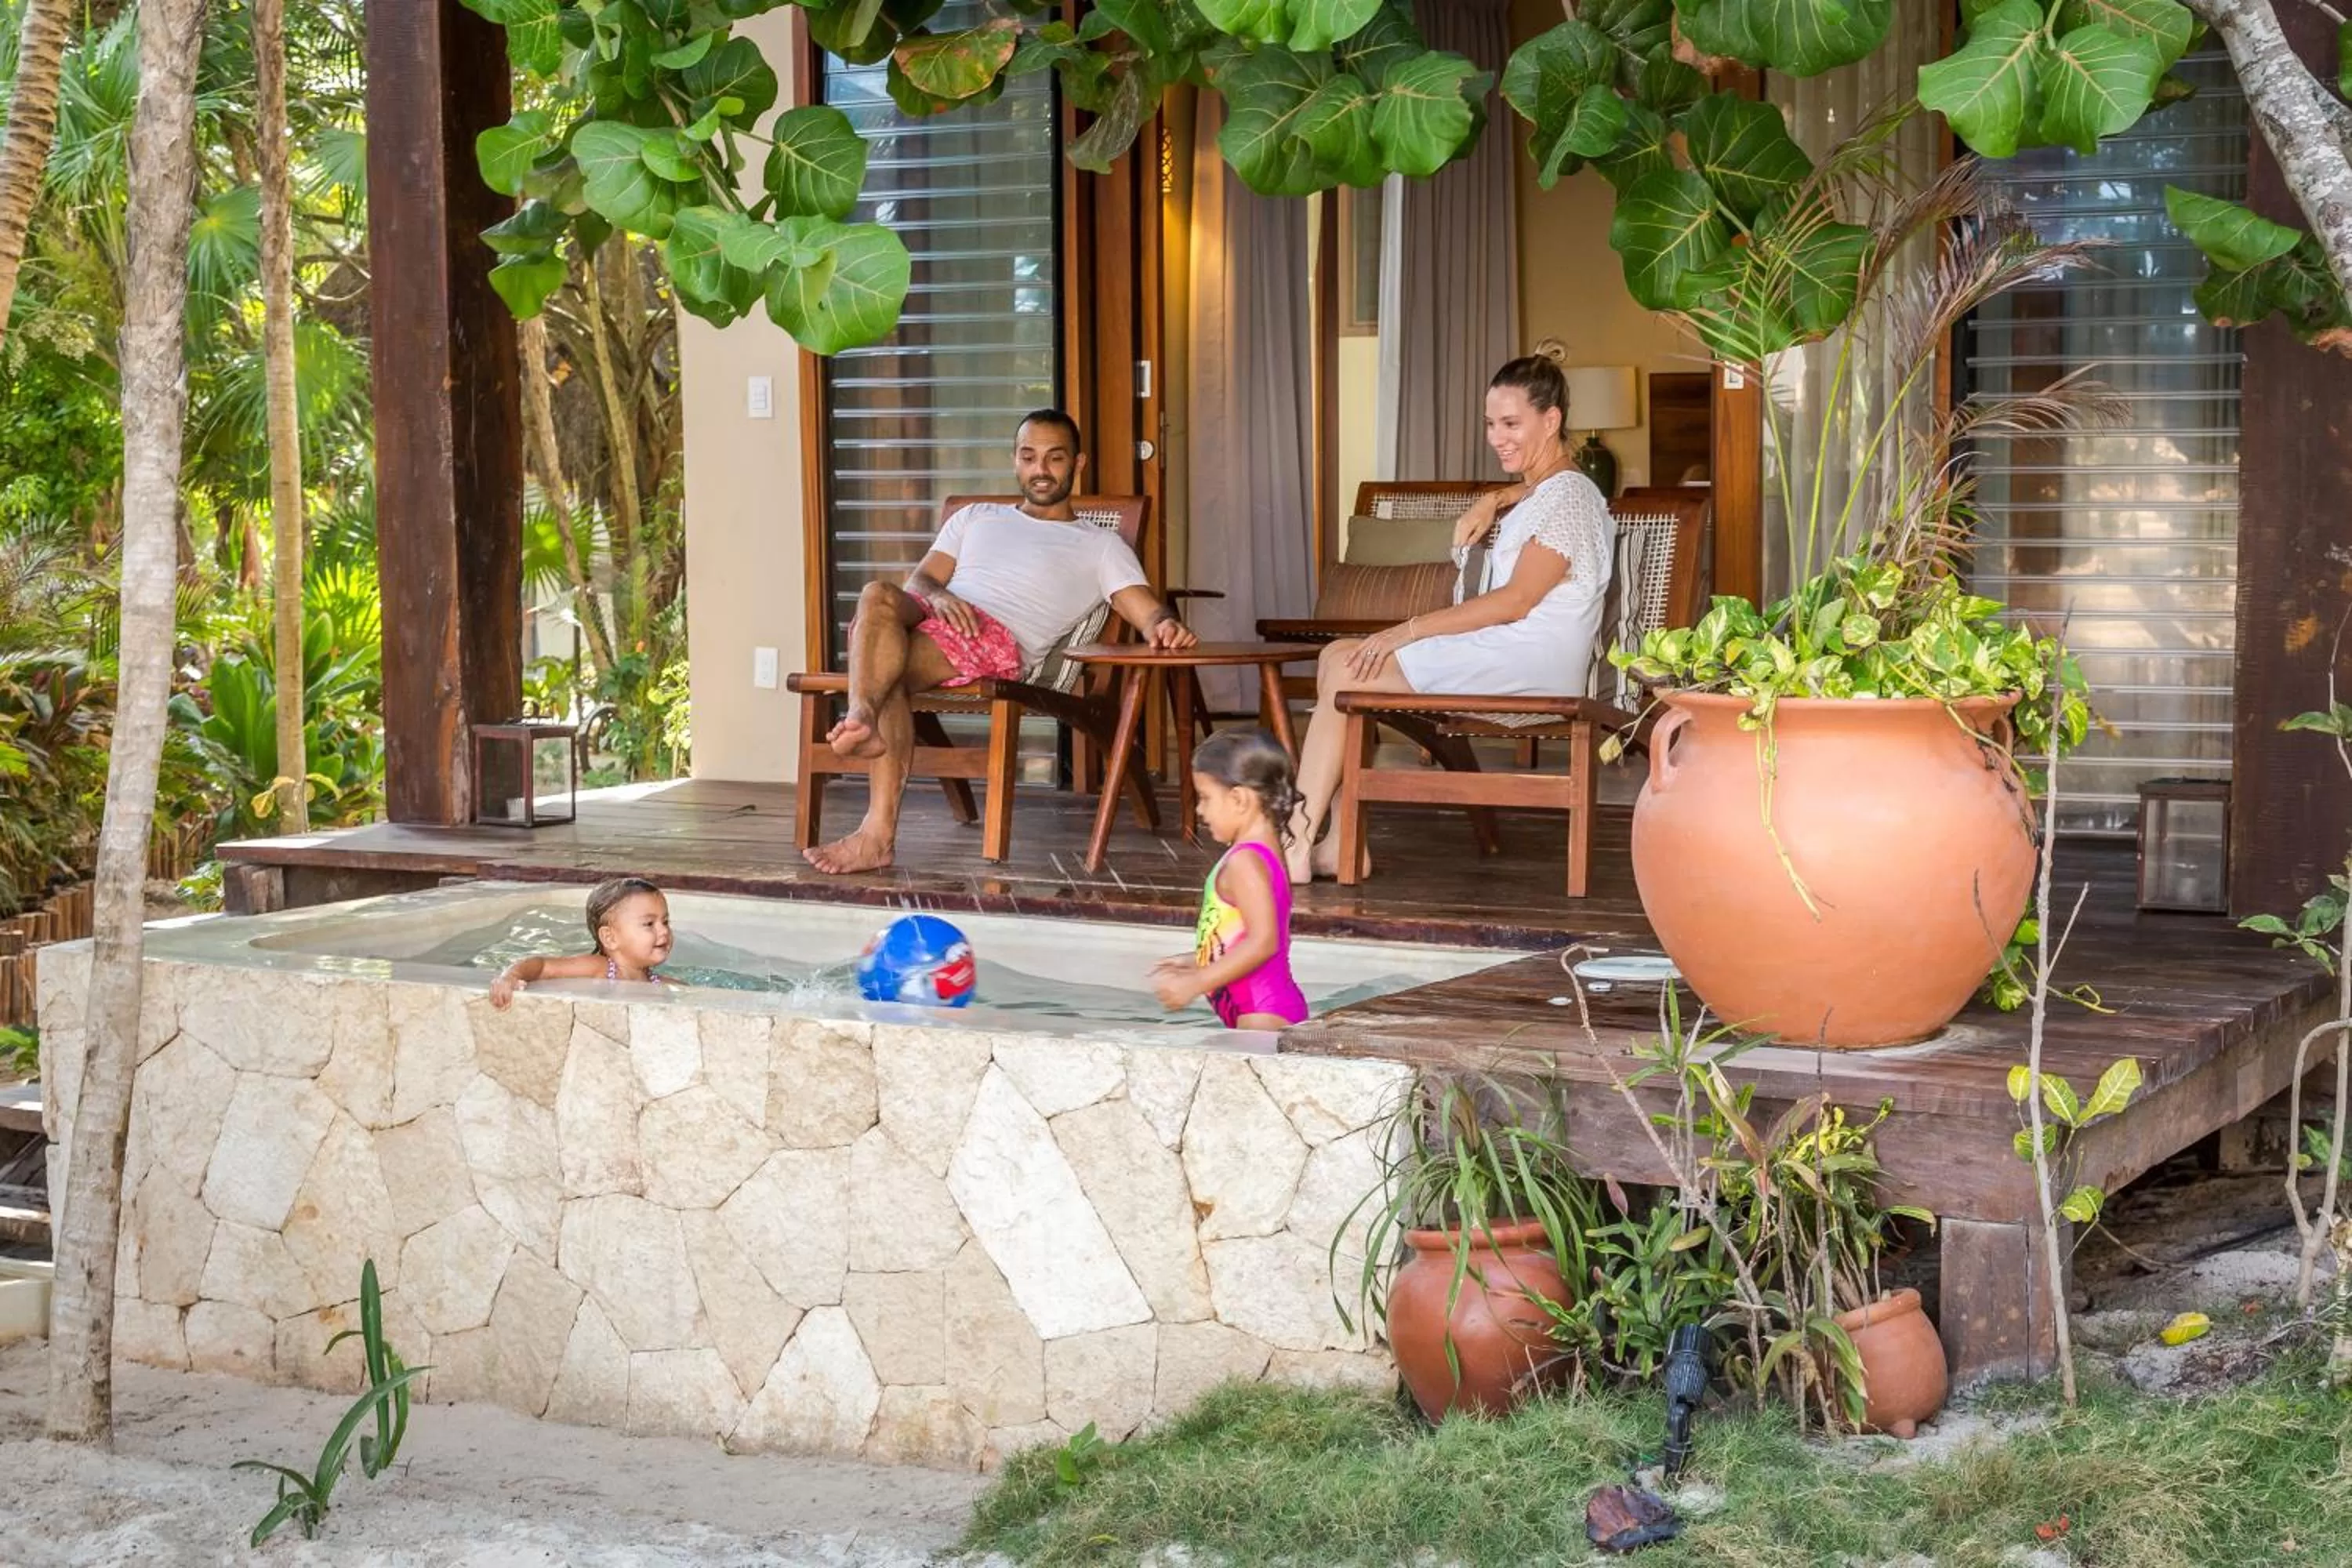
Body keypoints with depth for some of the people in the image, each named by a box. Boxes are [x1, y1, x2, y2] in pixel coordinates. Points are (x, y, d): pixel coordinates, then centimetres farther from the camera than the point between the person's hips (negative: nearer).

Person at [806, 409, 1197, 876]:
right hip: (930, 615, 3)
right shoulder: (976, 517, 34)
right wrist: (937, 596, -4)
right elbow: (919, 579, 23)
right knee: (879, 596, -36)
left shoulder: (1099, 545, 22)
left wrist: (1163, 626, -19)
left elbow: (1148, 612, 9)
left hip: (998, 636, -3)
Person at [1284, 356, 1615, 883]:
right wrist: (1489, 503, 23)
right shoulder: (1545, 488, 20)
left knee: (1344, 674, -16)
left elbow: (1516, 601, -20)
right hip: (1502, 655, 11)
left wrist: (1407, 631, -19)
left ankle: (1296, 845, -17)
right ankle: (1341, 841, -9)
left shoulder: (1568, 496, -11)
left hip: (1531, 665, -11)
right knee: (1338, 656, 2)